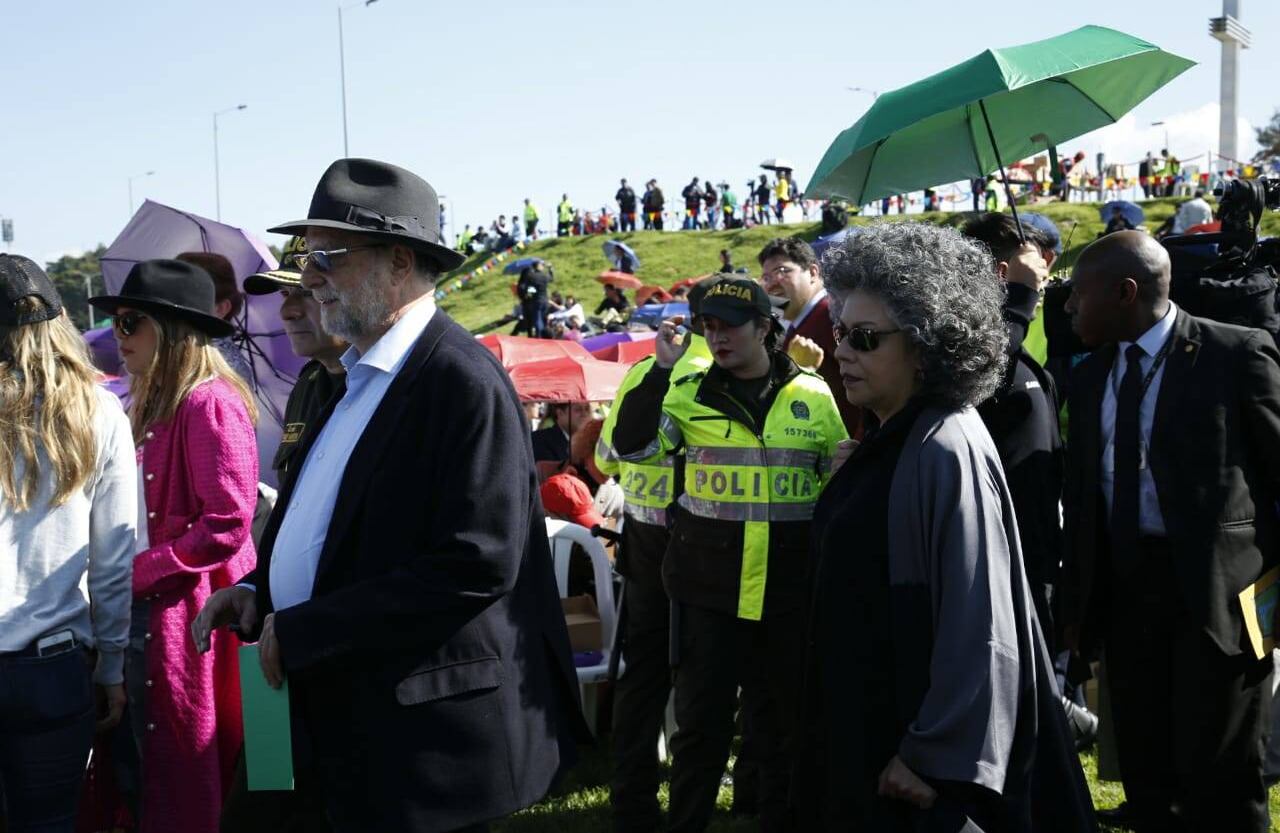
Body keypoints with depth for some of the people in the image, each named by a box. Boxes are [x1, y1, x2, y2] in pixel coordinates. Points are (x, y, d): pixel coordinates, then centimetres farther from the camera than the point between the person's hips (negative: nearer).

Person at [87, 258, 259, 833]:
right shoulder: (152, 404, 13)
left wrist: (137, 573, -16)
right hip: (143, 612, 9)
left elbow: (228, 521, -21)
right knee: (149, 765, 18)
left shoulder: (210, 403, -15)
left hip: (186, 616, -9)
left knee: (187, 776, 3)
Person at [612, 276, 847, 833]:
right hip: (708, 583, 0)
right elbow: (630, 446, -11)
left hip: (789, 587, 1)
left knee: (783, 720, 12)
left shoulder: (815, 397, 3)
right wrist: (661, 368, -15)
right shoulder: (690, 394, 2)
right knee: (702, 716, 5)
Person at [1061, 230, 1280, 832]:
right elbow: (1080, 495, 11)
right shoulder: (1090, 377, 10)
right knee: (1145, 771, 15)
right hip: (1125, 588, 6)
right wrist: (1076, 603, 8)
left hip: (1217, 590, -5)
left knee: (1218, 782, 2)